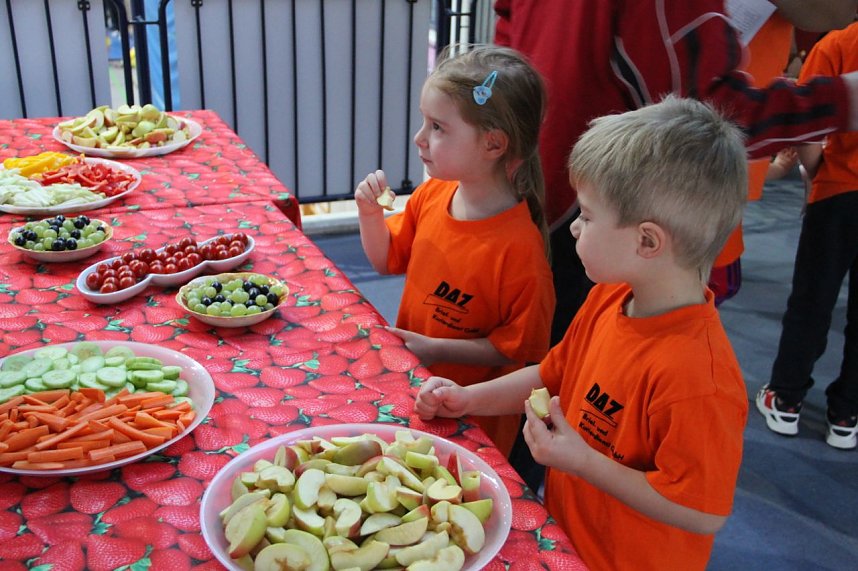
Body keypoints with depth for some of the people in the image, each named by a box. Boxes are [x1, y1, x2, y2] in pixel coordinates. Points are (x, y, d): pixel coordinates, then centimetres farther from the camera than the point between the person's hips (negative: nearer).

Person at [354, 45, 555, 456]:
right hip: (410, 386, 7)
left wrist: (436, 349, -22)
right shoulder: (431, 195, -6)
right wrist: (370, 211, -8)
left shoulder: (518, 244, -28)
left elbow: (521, 348, -20)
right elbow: (388, 259, 10)